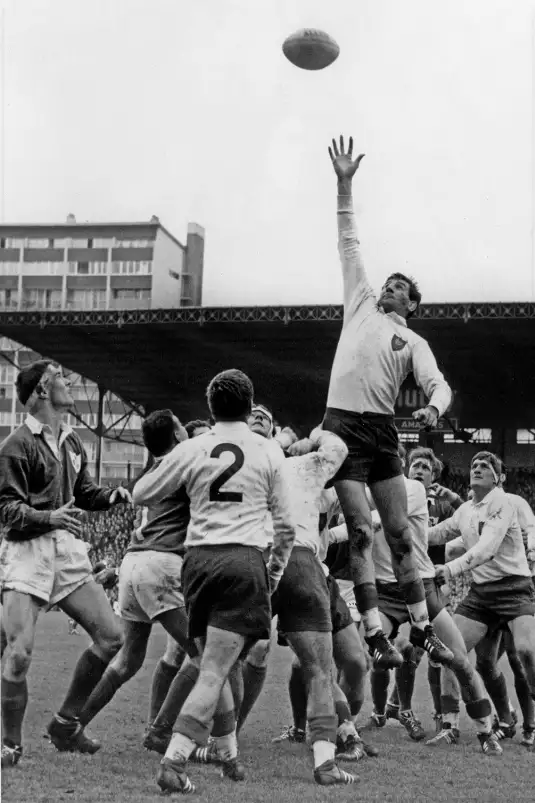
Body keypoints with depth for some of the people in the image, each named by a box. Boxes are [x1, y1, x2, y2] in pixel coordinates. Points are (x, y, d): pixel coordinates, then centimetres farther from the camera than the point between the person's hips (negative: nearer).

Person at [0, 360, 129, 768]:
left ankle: (66, 723, 17)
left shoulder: (72, 442, 14)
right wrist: (49, 517, -26)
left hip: (68, 550, 7)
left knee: (111, 637, 3)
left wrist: (112, 495, 4)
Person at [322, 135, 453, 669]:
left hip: (382, 429, 1)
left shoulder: (413, 341, 14)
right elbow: (349, 244, 16)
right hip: (344, 424, -1)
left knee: (399, 533, 4)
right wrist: (344, 186, 12)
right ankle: (374, 634, -3)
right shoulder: (361, 304, 16)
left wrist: (434, 408, -23)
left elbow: (438, 384, 0)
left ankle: (421, 627, 12)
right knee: (360, 534, -4)